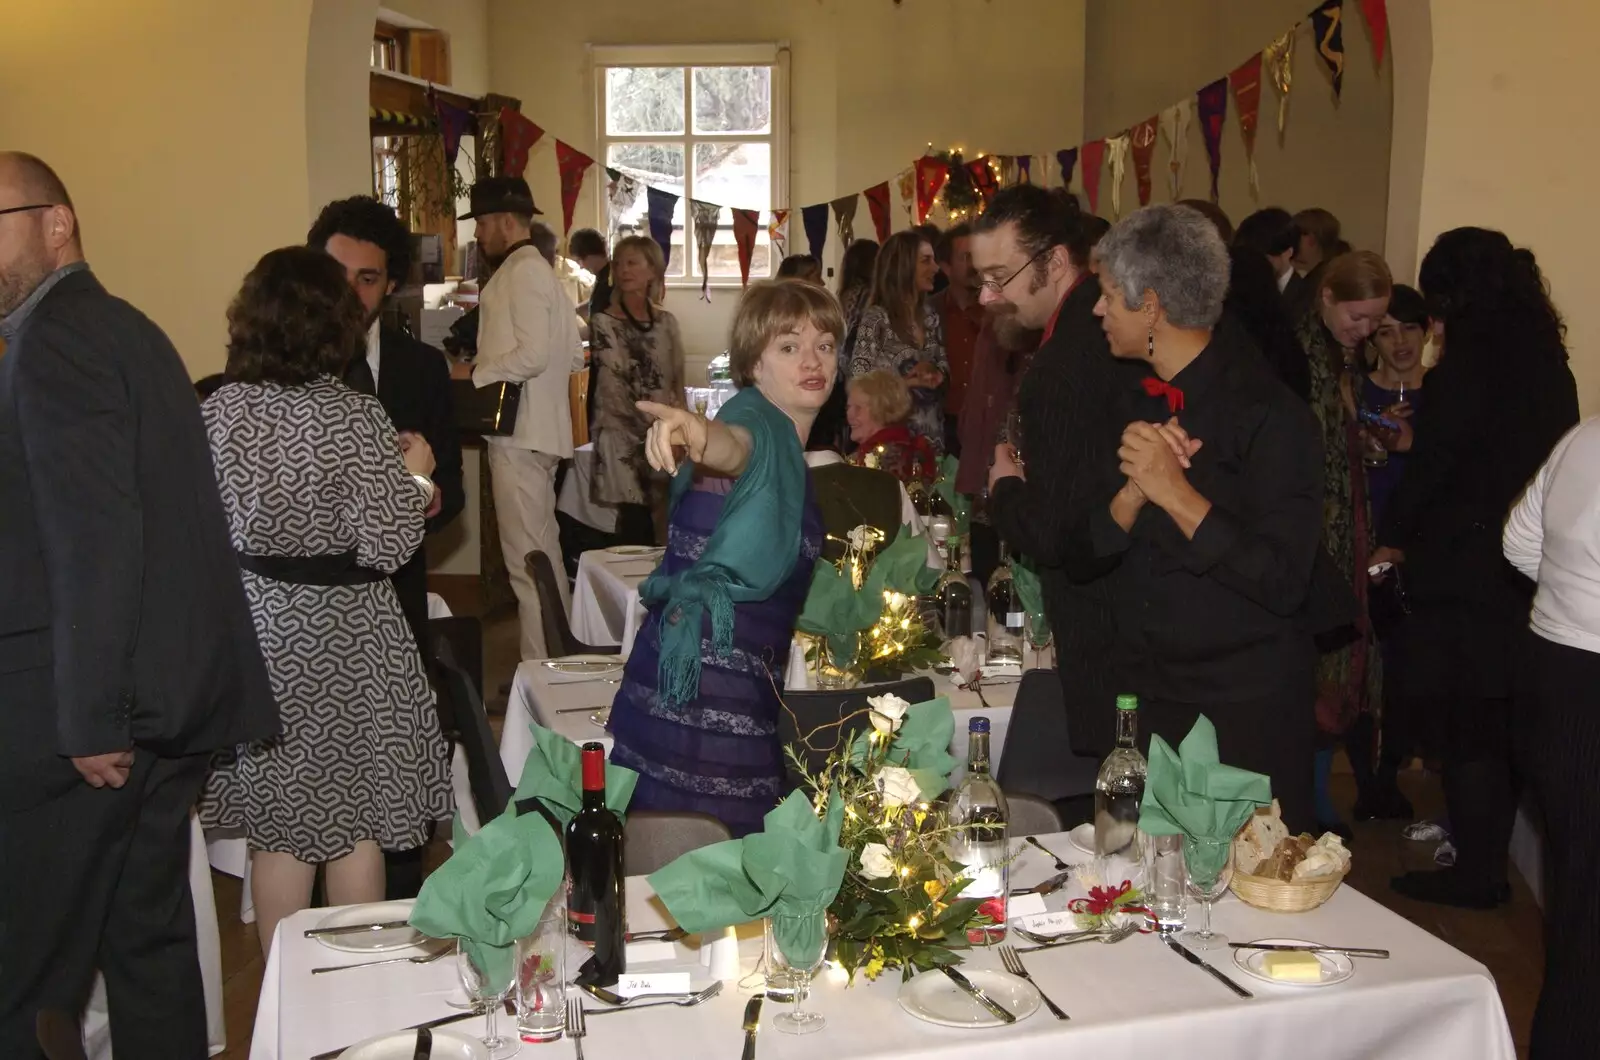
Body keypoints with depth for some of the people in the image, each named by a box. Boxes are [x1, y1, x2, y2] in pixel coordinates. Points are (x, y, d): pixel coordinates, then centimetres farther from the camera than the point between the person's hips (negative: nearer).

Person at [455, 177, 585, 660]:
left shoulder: (523, 271, -11)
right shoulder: (537, 270, 19)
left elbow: (532, 355, -22)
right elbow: (573, 357, 20)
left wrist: (473, 374, -11)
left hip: (521, 433, -10)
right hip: (531, 430, 10)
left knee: (527, 558, -7)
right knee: (541, 553, 15)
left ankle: (542, 666, -2)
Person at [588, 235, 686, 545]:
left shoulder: (667, 322, 11)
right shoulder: (603, 323, -2)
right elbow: (616, 387, -9)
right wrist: (654, 425, -15)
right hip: (623, 434, -4)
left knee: (644, 521, 3)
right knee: (636, 524, -9)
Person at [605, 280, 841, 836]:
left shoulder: (787, 453, 17)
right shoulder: (756, 423, -10)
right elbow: (733, 446, -37)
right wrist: (699, 433, -59)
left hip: (746, 698, 9)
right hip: (703, 704, -9)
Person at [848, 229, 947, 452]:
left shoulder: (930, 314, 7)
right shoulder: (876, 317, -13)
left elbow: (944, 363, 13)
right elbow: (860, 379, -16)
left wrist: (935, 373, -9)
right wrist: (912, 382, -17)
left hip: (932, 428, 6)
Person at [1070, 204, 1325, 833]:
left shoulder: (1270, 415, -14)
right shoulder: (1136, 404, 7)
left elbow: (1284, 583, -22)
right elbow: (1084, 555, 3)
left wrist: (1178, 494, -24)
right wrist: (1134, 491, -15)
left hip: (1244, 711, -6)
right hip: (1145, 700, 6)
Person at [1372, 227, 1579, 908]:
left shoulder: (1468, 367, -16)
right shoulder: (1547, 362, 8)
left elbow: (1430, 464, -15)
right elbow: (1548, 460, 13)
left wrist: (1393, 537, 2)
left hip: (1461, 574, -8)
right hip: (1524, 573, 8)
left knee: (1462, 729, 3)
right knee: (1497, 725, 17)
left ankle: (1477, 872, 13)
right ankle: (1486, 863, 28)